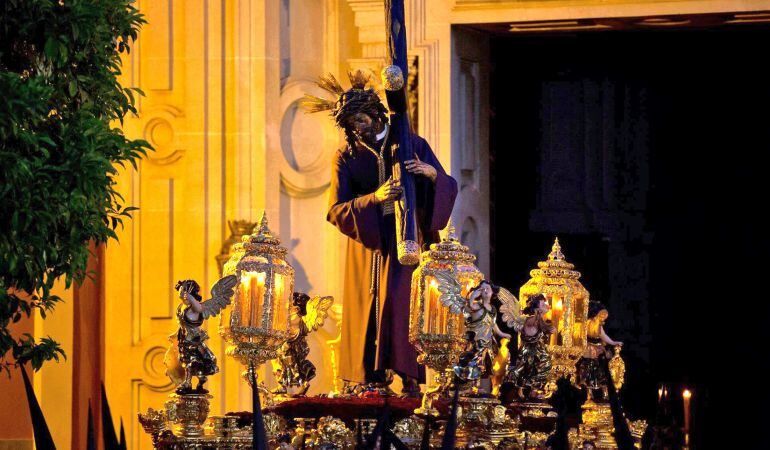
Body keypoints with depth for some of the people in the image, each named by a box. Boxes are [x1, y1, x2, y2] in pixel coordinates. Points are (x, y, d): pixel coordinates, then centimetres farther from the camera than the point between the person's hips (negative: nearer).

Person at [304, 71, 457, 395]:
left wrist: (431, 173, -22)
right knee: (369, 309, -4)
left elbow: (449, 188, 1)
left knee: (402, 303, -13)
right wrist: (374, 197, -21)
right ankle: (371, 381, -2)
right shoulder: (346, 158, 4)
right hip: (368, 244, 1)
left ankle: (409, 377, -13)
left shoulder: (412, 145, 4)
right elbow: (336, 210, -5)